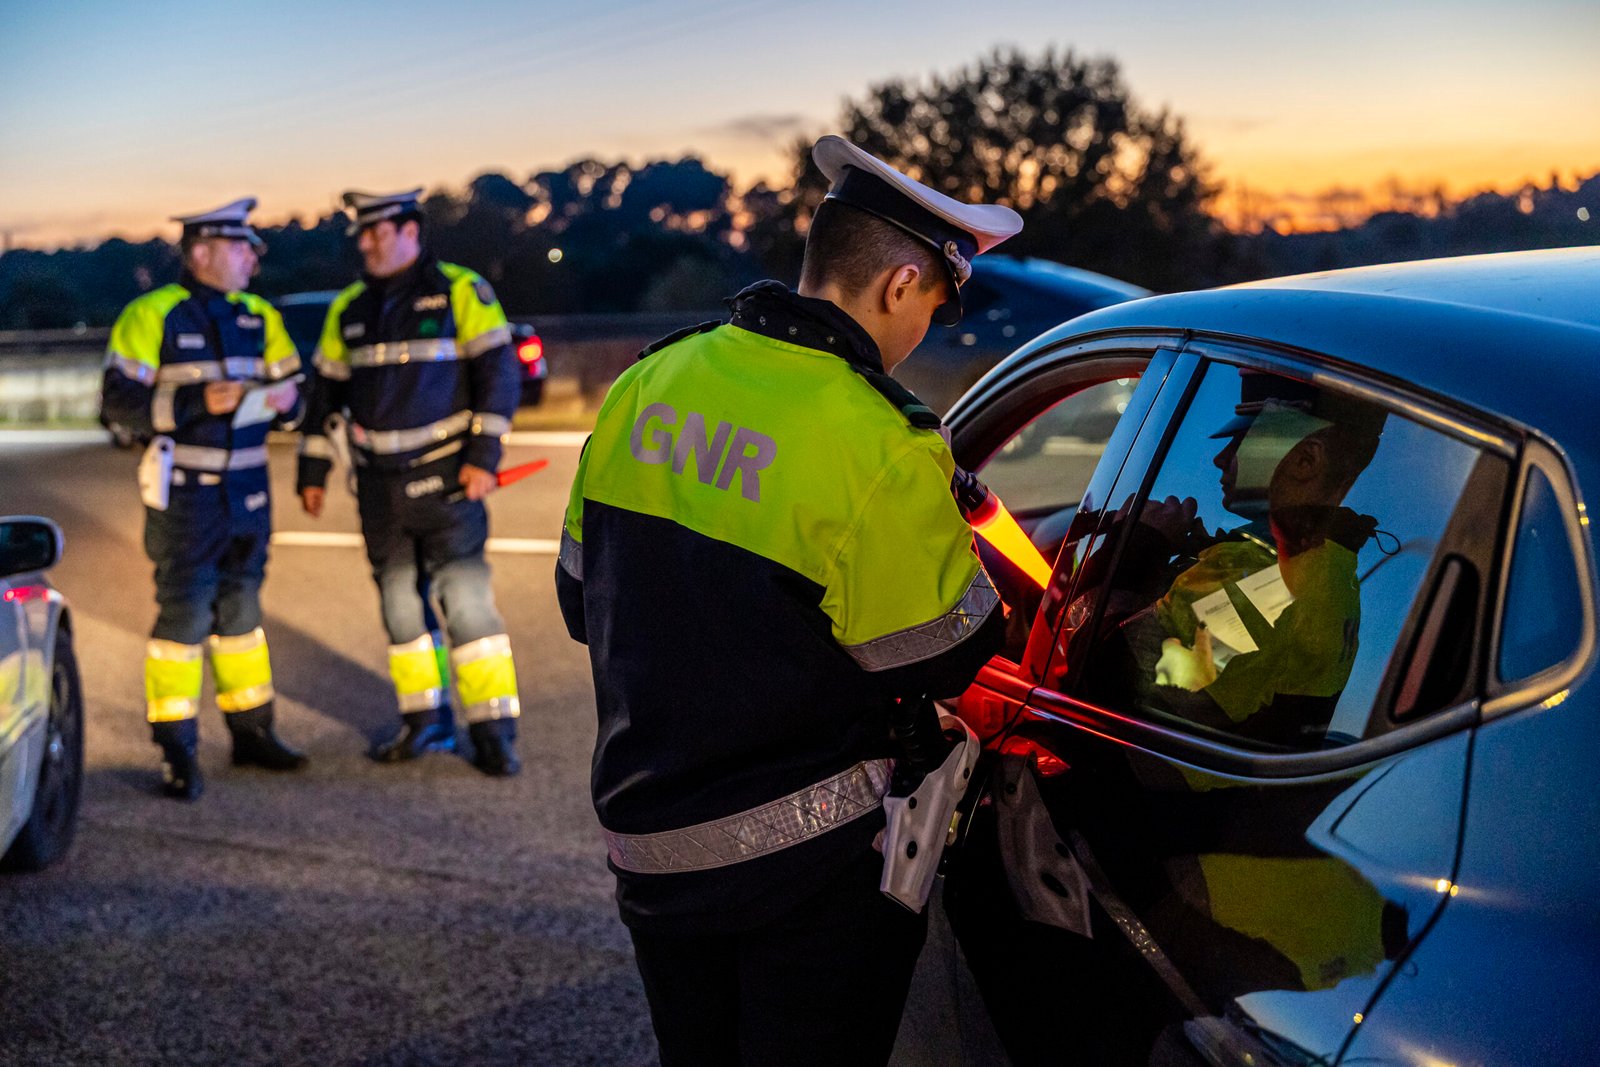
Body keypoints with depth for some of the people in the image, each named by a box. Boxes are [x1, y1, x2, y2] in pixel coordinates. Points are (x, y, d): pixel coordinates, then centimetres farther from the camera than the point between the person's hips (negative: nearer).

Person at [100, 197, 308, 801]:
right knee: (184, 615, -6)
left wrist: (283, 400, -12)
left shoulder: (259, 317, 9)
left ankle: (251, 733, 24)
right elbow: (118, 399, -13)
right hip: (185, 494, -6)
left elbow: (290, 390, 13)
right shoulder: (152, 316, -8)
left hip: (247, 491, 6)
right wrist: (197, 404, -23)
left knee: (240, 611, 14)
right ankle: (177, 752, 2)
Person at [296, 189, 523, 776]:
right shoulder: (349, 309, 12)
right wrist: (312, 470, 14)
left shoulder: (462, 293, -4)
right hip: (380, 485, 5)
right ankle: (425, 721, 20)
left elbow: (498, 375, -7)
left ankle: (494, 731, -6)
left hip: (445, 479, -5)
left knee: (465, 600, -11)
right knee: (400, 604, 9)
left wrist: (484, 456, -14)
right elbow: (327, 392, 17)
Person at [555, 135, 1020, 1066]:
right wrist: (961, 539, 6)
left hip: (650, 850, 6)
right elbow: (943, 659, -11)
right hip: (814, 866, -6)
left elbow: (583, 601, 9)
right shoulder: (879, 450, -22)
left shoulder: (644, 386, -1)